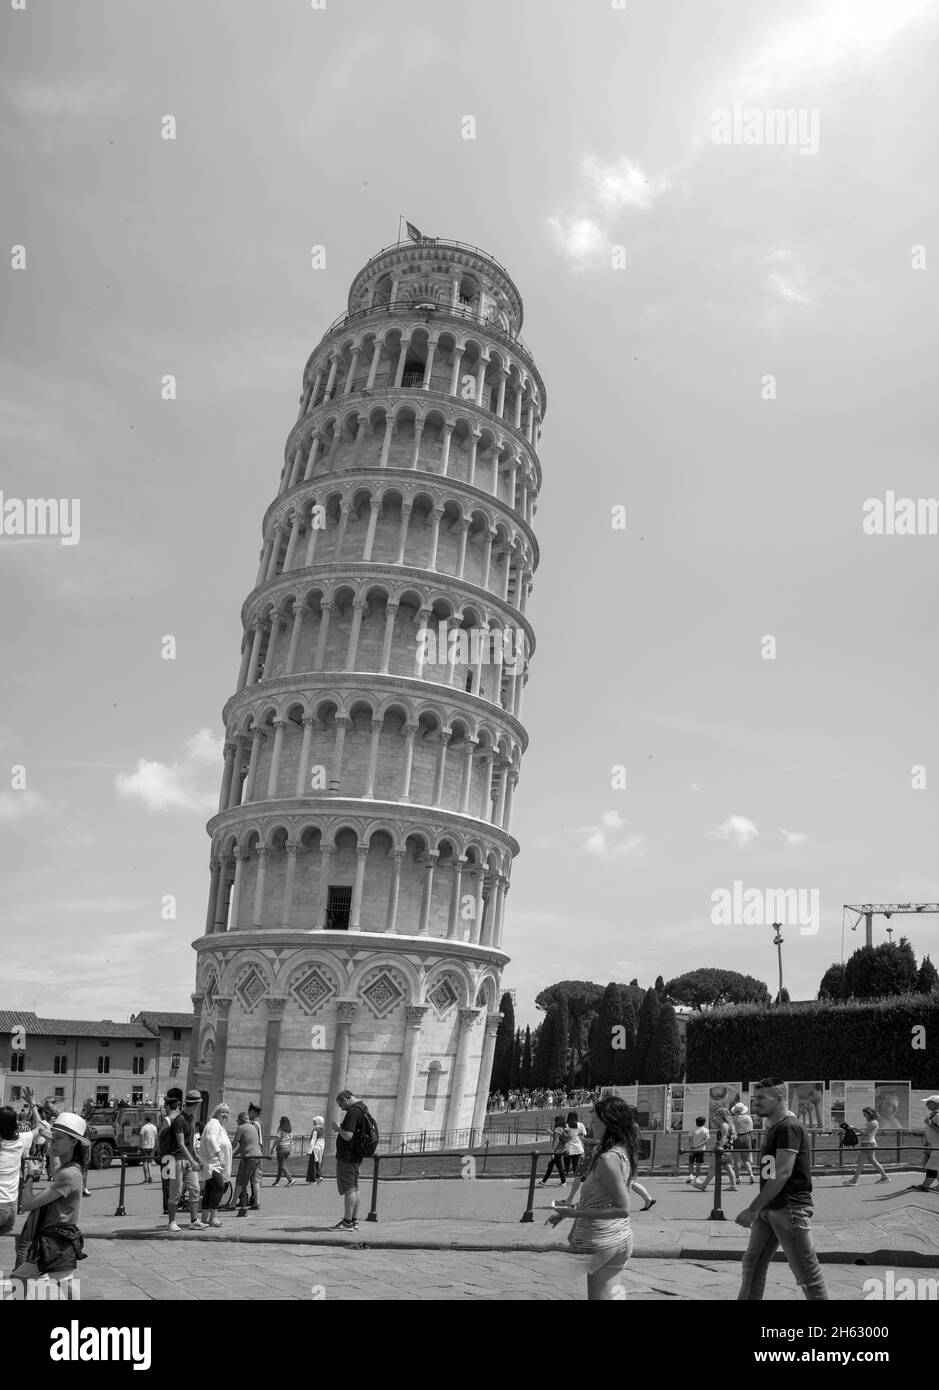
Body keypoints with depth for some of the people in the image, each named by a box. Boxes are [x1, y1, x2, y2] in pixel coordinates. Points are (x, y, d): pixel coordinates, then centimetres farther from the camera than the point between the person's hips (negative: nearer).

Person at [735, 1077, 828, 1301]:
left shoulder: (789, 1127, -15)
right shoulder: (772, 1128, 15)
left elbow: (782, 1174, -23)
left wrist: (753, 1209, -23)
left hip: (790, 1209, -9)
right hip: (768, 1208, 10)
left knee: (808, 1275, -2)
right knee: (752, 1265, 11)